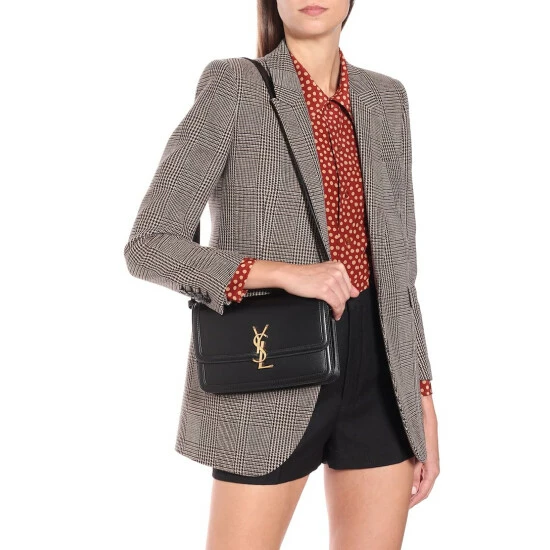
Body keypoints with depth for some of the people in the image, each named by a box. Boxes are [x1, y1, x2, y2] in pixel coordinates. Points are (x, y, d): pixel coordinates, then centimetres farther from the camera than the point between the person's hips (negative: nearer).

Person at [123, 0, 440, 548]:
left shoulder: (386, 98, 10)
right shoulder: (233, 85, -5)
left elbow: (394, 261, 13)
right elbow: (148, 247, -10)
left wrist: (421, 398, 9)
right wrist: (284, 272, -22)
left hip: (377, 377, 5)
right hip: (275, 378, -4)